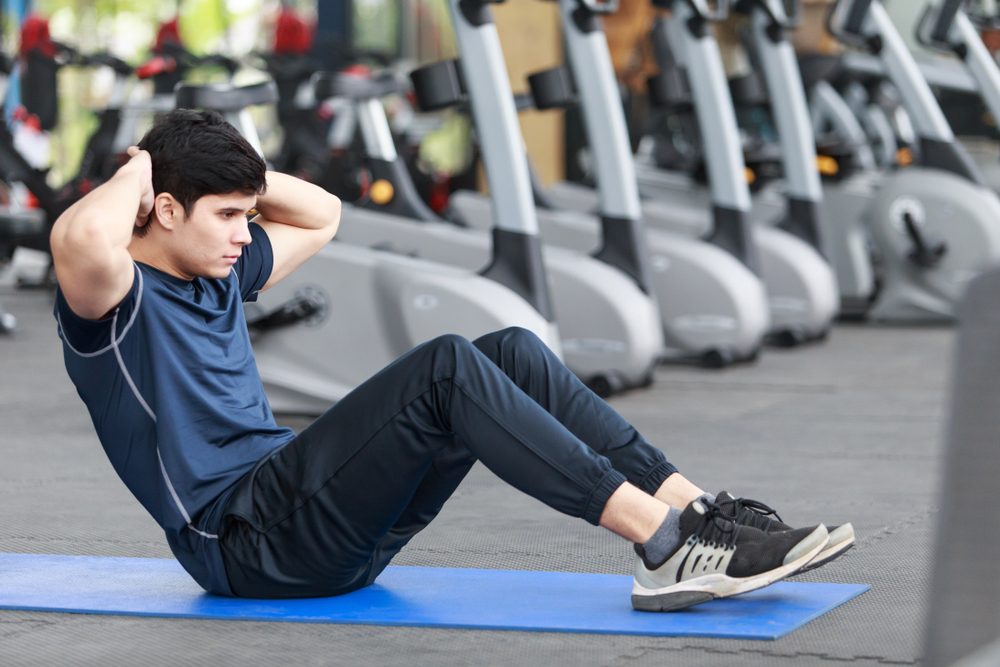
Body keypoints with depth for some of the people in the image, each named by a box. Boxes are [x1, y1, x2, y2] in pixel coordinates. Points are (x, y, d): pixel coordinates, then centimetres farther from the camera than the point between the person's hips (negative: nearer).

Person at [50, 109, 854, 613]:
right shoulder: (111, 298, -7)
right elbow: (80, 238, -34)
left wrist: (242, 171, 18)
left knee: (511, 352, -6)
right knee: (446, 369, -26)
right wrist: (138, 170, -13)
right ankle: (662, 542, -31)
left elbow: (321, 216, 34)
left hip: (317, 518, 9)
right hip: (247, 543, -9)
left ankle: (696, 514, -15)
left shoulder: (217, 274, 19)